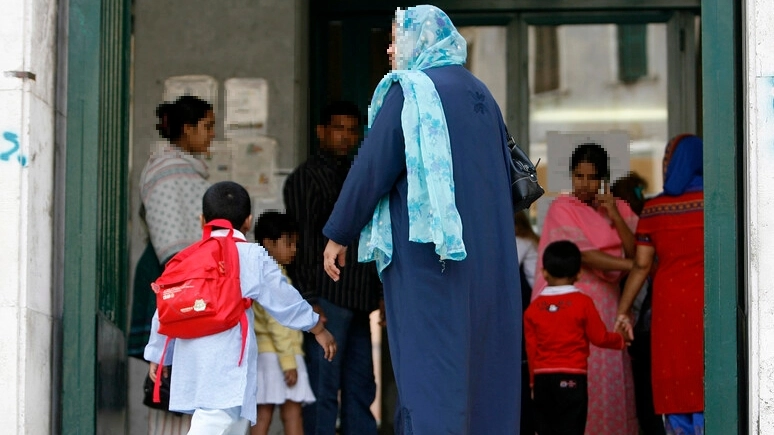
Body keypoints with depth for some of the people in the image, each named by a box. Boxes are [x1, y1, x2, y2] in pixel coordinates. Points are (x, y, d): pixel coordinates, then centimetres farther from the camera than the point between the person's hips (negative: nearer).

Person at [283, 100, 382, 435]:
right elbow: (300, 243, -10)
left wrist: (380, 293, 15)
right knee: (324, 388, -6)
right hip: (327, 299, -8)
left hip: (358, 300, 8)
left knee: (361, 388, 8)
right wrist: (309, 301, -16)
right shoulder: (306, 178, -4)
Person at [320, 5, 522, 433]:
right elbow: (503, 172, 20)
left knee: (430, 365, -6)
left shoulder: (410, 91, -7)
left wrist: (338, 235, -1)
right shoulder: (479, 93, 15)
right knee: (479, 362, 10)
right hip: (487, 254, 7)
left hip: (428, 250, -7)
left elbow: (372, 167, -9)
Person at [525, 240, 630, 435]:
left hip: (542, 377, 3)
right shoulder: (582, 303, -6)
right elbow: (599, 337, -1)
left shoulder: (534, 307, 3)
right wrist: (620, 339, 19)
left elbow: (531, 348, 6)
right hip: (572, 377, -3)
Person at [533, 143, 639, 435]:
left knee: (609, 376, -1)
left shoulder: (618, 209, 12)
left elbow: (636, 252, 0)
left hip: (608, 305, 4)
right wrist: (631, 265, -17)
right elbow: (583, 255, -12)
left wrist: (614, 216, -9)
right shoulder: (562, 208, -1)